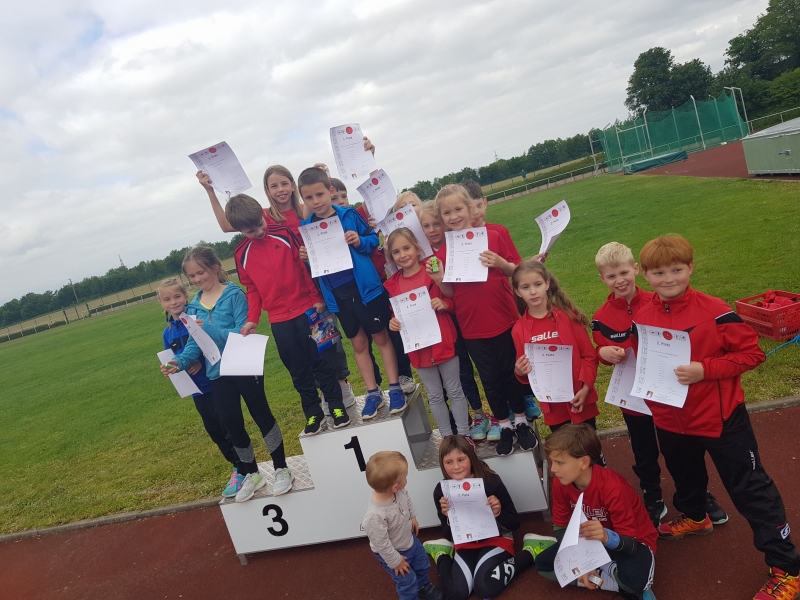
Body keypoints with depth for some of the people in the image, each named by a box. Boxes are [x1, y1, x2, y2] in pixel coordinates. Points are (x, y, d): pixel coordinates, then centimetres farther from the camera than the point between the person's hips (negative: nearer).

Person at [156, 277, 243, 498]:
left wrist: (202, 362, -24)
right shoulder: (167, 333, 7)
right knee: (213, 430, 15)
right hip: (198, 388, 6)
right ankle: (237, 465, 31)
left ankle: (241, 469, 12)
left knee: (227, 426, -2)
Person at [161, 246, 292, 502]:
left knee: (262, 416, 7)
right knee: (232, 425, 13)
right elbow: (194, 343, 4)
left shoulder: (234, 295, -12)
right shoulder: (194, 306, 5)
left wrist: (210, 330, -30)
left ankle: (281, 470, 23)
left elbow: (243, 333, -20)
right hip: (217, 374, 5)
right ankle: (251, 474, 33)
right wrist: (180, 361, -14)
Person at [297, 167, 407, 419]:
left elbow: (373, 239, 1)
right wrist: (305, 258, -12)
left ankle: (395, 388, 21)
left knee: (381, 337, 9)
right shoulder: (306, 228, 0)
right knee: (358, 344, 14)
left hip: (365, 286, -3)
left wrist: (360, 242, -19)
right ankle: (372, 393, 25)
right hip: (337, 294, 3)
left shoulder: (349, 215, -7)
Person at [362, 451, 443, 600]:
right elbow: (381, 544, -30)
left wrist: (413, 517, 6)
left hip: (410, 539, 7)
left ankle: (423, 586, 59)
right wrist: (395, 561, -17)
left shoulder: (399, 491, -26)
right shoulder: (375, 516, -45)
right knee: (408, 582, 15)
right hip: (393, 552, -7)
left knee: (423, 565, 29)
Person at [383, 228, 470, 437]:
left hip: (443, 342, -3)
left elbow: (453, 299, -1)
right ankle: (447, 436, 29)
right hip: (418, 348, 3)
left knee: (454, 391, 10)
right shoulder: (393, 284, 1)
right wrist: (393, 322, -7)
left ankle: (464, 435, 23)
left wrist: (445, 304, -21)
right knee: (435, 396, 15)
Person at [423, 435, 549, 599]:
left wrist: (498, 513, -32)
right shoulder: (441, 491, -14)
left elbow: (515, 523, -10)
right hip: (466, 543, 2)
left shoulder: (491, 481, -21)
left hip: (496, 538, -2)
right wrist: (448, 518, -24)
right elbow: (450, 536, -3)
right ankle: (442, 555, 14)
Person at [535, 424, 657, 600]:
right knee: (543, 564, -12)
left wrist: (606, 537, -51)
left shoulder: (613, 488, -33)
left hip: (632, 542, -6)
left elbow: (629, 543, -29)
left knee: (633, 578, -40)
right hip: (591, 540, 6)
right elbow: (561, 528, -8)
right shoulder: (560, 483, -16)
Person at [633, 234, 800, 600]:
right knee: (684, 475, 28)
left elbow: (752, 352, -16)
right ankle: (694, 516, 57)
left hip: (720, 418, -5)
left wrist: (705, 370, -27)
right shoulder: (642, 318, -6)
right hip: (671, 421, 5)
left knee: (750, 489, 5)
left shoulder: (713, 310, -20)